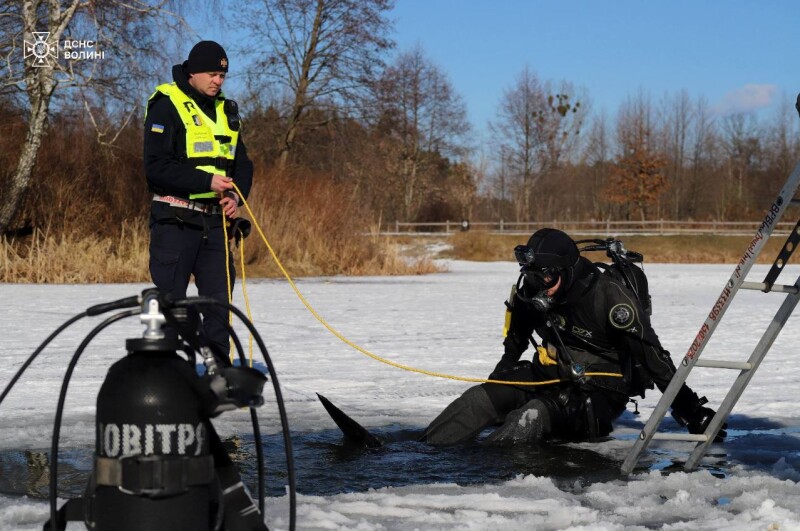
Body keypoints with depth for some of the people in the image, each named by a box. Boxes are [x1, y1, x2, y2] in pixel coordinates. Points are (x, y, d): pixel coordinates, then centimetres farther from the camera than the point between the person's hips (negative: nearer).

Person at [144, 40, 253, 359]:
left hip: (215, 221, 6)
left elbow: (242, 164, 19)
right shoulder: (166, 106, -5)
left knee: (219, 297, 6)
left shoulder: (226, 111, 16)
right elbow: (157, 167, -14)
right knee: (171, 300, -2)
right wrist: (206, 181, -20)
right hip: (175, 221, -6)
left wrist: (235, 195, -2)